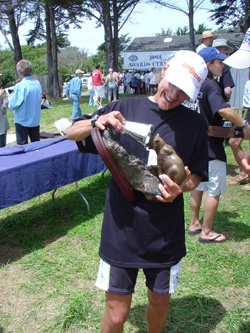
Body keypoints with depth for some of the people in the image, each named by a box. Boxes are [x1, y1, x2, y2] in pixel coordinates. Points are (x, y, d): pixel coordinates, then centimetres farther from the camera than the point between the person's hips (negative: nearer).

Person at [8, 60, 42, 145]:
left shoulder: (19, 86, -18)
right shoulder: (37, 84, 0)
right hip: (35, 120, 5)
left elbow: (12, 105, -15)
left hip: (22, 121, -5)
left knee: (22, 145, 3)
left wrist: (10, 96, 3)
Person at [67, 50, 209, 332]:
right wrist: (96, 122, -21)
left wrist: (182, 187, -16)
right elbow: (72, 134, 0)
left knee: (159, 303, 20)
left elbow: (197, 174, 7)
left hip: (166, 233, 2)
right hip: (121, 228, -1)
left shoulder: (194, 124, 0)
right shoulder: (125, 108, -3)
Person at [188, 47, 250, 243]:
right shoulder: (211, 86, -20)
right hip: (212, 148, -9)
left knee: (198, 187, 19)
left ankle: (194, 224, 32)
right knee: (215, 191, 3)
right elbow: (223, 109, -38)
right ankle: (206, 232, 13)